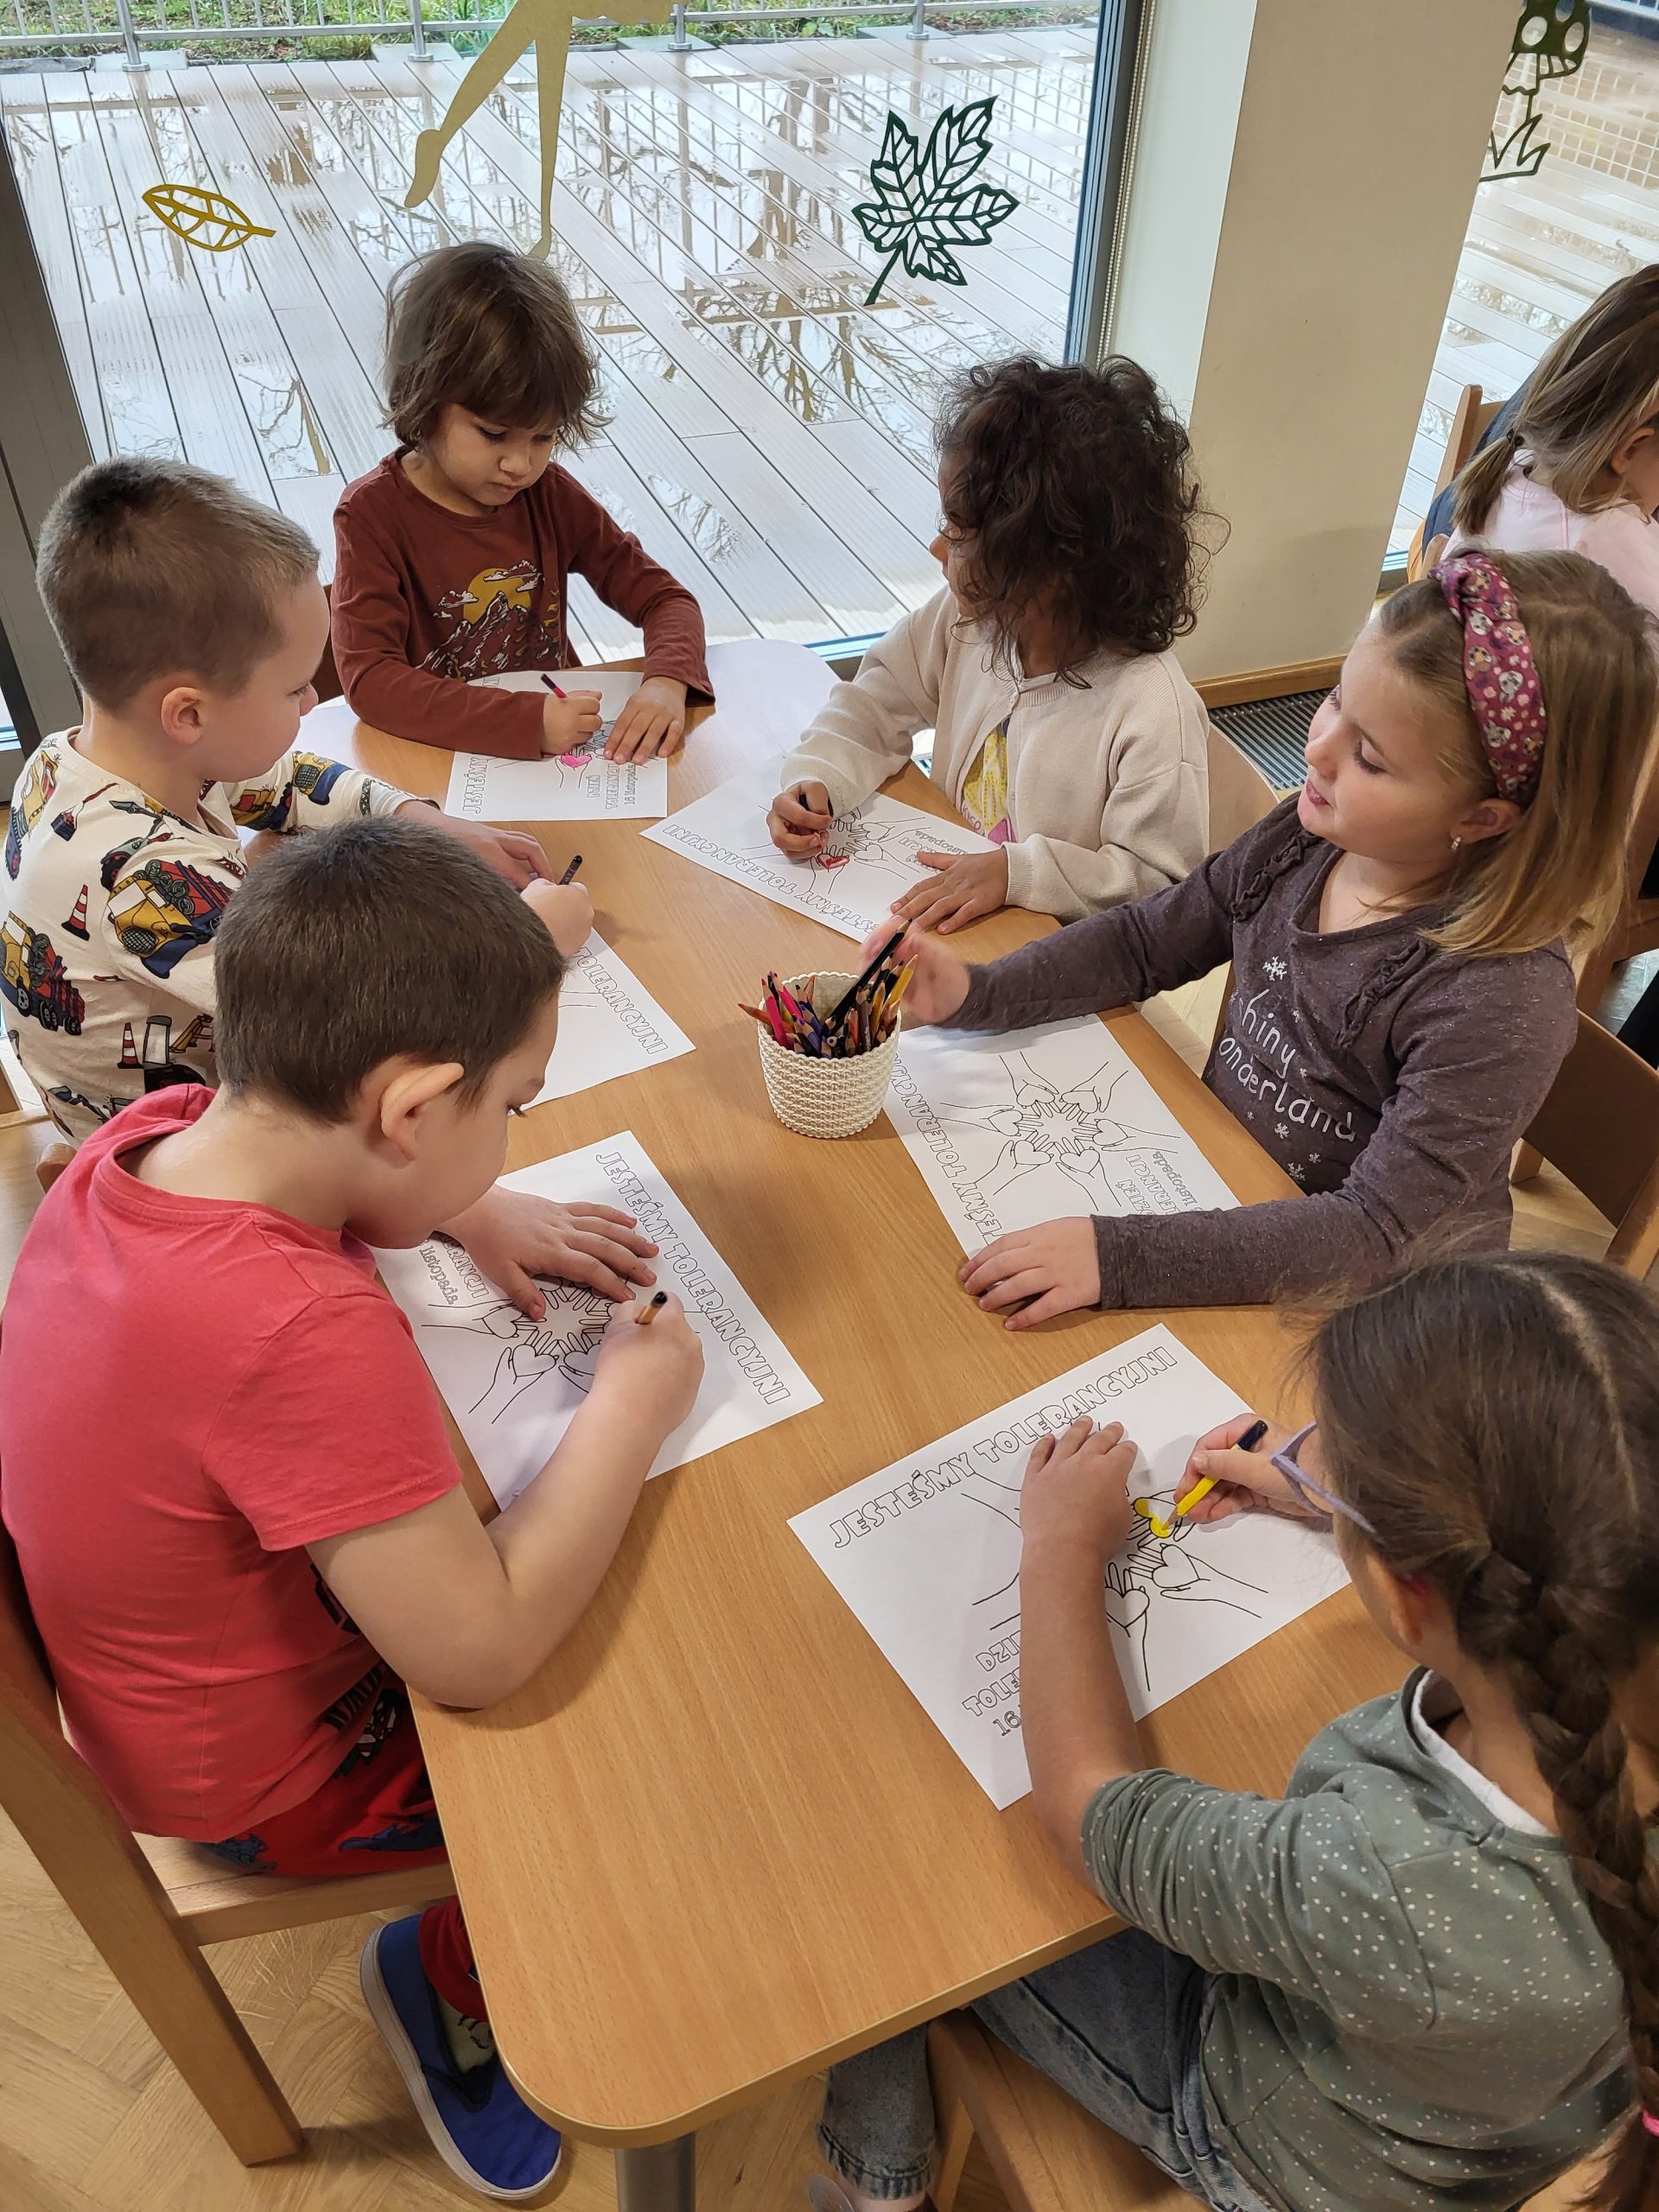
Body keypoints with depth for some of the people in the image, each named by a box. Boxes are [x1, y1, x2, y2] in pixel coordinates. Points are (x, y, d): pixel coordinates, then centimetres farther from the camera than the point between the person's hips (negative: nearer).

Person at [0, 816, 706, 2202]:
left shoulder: (156, 1133, -17)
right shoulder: (305, 1333, -42)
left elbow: (300, 1149, 7)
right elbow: (480, 1655, -36)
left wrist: (470, 1213, -8)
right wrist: (629, 1408, -24)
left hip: (169, 1673, 7)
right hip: (270, 1779, -7)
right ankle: (449, 1978, 29)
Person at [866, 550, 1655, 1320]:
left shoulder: (1506, 1002, -28)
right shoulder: (1302, 837, -9)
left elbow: (1379, 1232, -29)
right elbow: (1145, 940, 5)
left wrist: (1119, 1256, -37)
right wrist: (976, 992, -9)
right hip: (1218, 1193, 6)